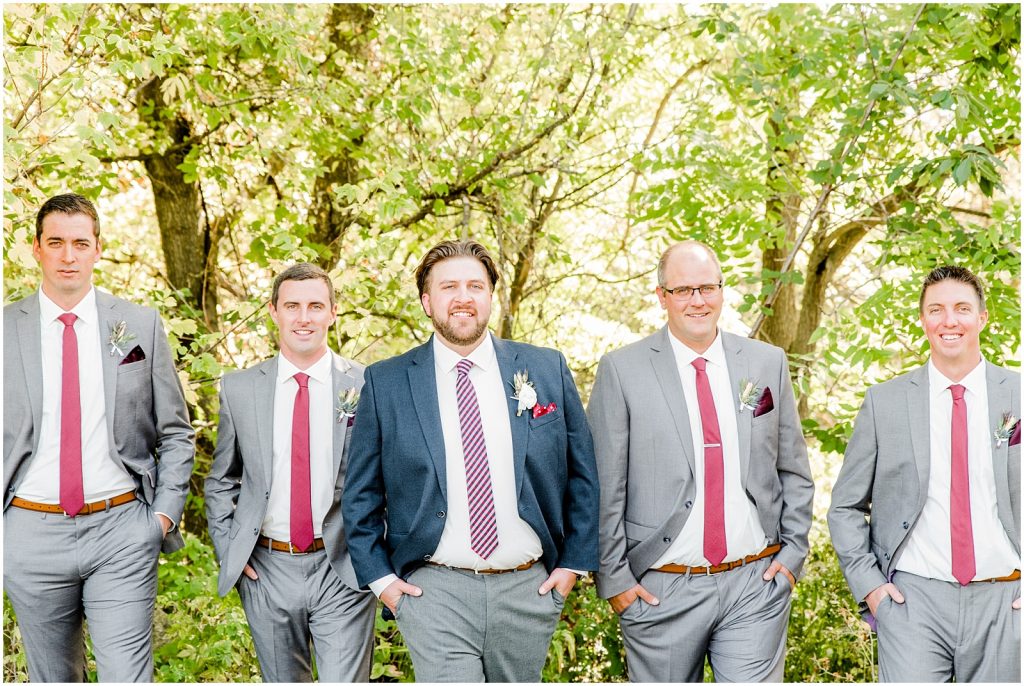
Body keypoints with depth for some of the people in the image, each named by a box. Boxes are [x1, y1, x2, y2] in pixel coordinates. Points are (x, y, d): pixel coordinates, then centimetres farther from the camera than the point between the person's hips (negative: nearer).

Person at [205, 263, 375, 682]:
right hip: (267, 571, 3)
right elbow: (220, 482, 12)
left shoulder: (367, 387, -4)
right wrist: (228, 551, 3)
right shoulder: (239, 389, 2)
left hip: (344, 570, -2)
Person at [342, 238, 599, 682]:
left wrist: (573, 561, 3)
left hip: (529, 591, 2)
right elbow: (361, 493, 4)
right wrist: (380, 576, -2)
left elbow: (582, 474, 7)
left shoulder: (547, 369, 2)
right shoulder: (386, 383, -1)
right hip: (434, 591, -2)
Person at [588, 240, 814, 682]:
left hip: (756, 584, 2)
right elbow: (604, 488, -4)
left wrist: (794, 551, 4)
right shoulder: (621, 371, -4)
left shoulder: (768, 363, 6)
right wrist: (614, 578, -5)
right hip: (659, 591, -1)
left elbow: (794, 472, 11)